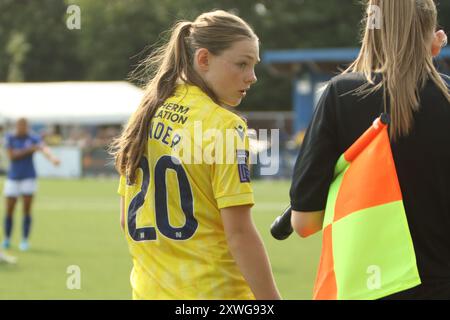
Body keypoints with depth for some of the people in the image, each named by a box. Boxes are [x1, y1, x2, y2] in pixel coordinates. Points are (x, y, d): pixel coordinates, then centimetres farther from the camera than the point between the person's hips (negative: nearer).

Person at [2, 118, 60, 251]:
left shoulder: (33, 139, -5)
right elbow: (11, 156, -14)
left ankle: (24, 241, 2)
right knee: (9, 211, 4)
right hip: (13, 179, 1)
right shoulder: (10, 138, -2)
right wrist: (29, 150, -24)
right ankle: (7, 240, 22)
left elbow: (44, 148, -25)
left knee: (27, 210, -6)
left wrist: (52, 157, -47)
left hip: (28, 178, -1)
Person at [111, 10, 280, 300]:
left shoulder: (146, 115, 10)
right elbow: (239, 232, -17)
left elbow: (127, 219, 15)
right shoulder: (225, 126, -12)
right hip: (213, 291, -8)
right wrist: (270, 298, -14)